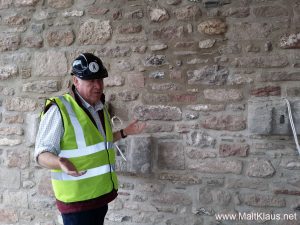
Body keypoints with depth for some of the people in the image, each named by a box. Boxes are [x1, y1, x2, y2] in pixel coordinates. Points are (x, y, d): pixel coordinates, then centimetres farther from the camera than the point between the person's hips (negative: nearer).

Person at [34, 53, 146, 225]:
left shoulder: (100, 106, 7)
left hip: (101, 192, 8)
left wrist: (125, 132, 14)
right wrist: (60, 162, -35)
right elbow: (42, 153, -16)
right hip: (77, 198, -8)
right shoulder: (59, 109, -18)